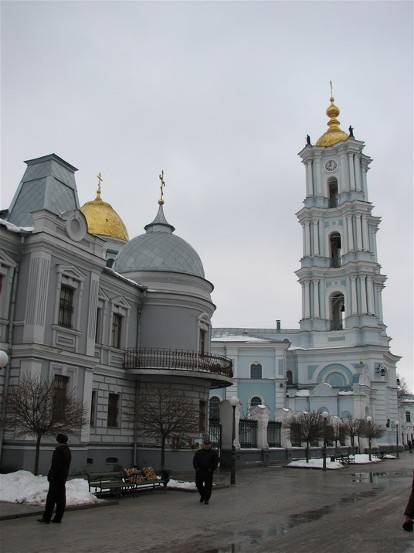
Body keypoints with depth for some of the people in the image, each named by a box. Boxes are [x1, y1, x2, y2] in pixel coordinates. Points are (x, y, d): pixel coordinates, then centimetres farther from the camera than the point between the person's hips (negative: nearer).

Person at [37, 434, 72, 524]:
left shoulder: (58, 451, -14)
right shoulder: (68, 451, 13)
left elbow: (56, 465, -21)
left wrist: (51, 475, -14)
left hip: (56, 477, -8)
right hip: (63, 478, 8)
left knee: (51, 498, -4)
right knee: (61, 498, 8)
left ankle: (46, 518, -2)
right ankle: (58, 518, 11)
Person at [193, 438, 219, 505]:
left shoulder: (214, 452, 3)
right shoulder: (198, 452, 9)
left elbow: (216, 462, -2)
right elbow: (195, 460, 6)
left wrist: (211, 469, -12)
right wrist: (196, 468, -7)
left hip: (208, 472, -2)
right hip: (199, 472, 2)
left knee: (208, 485, -2)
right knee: (198, 484, 6)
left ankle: (207, 499, 9)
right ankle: (202, 496, 30)